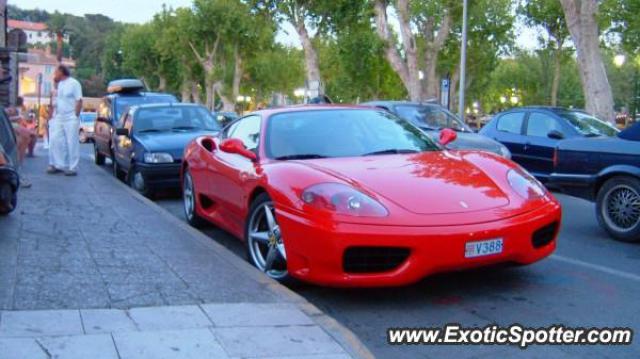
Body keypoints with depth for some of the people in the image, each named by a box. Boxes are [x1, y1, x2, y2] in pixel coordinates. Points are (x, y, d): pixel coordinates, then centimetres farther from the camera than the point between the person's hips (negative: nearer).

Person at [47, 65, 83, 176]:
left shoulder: (74, 83, -7)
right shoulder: (60, 84, 15)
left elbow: (79, 101, -11)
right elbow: (57, 101, 20)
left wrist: (76, 116, -15)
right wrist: (54, 114, 12)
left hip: (71, 119, -8)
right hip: (59, 118, 8)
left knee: (72, 143, -5)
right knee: (55, 141, 5)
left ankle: (73, 168, -1)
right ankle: (58, 165, 14)